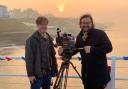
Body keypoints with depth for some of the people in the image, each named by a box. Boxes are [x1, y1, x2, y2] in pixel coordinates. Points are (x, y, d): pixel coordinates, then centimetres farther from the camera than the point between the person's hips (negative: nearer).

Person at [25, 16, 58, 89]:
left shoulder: (49, 39, 10)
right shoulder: (31, 40, -10)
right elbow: (29, 58, -13)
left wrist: (55, 70, 10)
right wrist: (30, 74, -16)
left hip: (48, 73, 6)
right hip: (37, 74, -6)